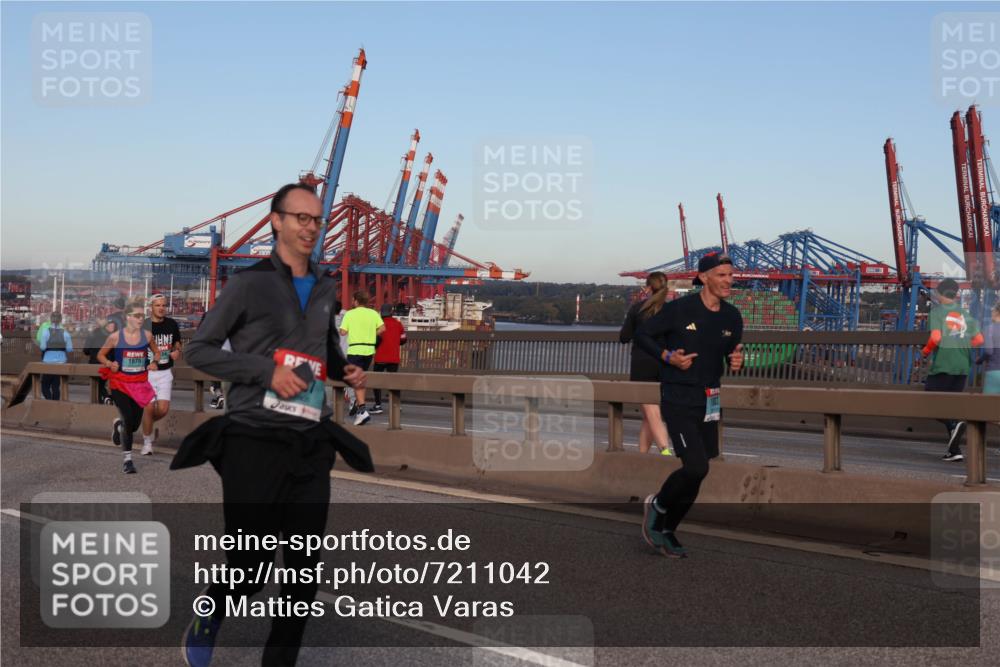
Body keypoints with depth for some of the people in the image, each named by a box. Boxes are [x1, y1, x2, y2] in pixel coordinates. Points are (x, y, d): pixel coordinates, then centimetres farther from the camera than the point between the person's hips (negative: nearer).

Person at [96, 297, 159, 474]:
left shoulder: (147, 335, -2)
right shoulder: (116, 337, -9)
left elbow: (157, 352, 15)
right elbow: (100, 355, 4)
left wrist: (153, 363, -6)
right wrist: (110, 364, -15)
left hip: (140, 384, 3)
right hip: (120, 384, -3)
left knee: (135, 424, 7)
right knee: (129, 420, -14)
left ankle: (118, 425, 45)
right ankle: (127, 459, 2)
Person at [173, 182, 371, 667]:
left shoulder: (324, 289, 14)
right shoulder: (249, 284, -4)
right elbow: (197, 350, -4)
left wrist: (345, 370, 6)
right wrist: (266, 371, -15)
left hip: (310, 446, 5)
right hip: (255, 443, -5)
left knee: (305, 570, 6)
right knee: (247, 568, 0)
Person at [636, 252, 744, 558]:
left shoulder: (732, 317, 6)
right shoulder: (679, 309, -11)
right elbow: (642, 334, -1)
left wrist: (737, 362, -5)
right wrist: (668, 356, -15)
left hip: (710, 403, 6)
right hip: (679, 400, -6)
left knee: (696, 474, 9)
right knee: (696, 468, -18)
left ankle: (665, 530, 28)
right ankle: (657, 506, 11)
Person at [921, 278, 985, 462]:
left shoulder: (937, 311, -4)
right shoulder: (965, 314, 12)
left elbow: (935, 337, -17)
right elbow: (979, 340, 7)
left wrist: (925, 352, 0)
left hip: (942, 366, -5)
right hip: (962, 366, 6)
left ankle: (954, 424, -25)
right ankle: (954, 451, 7)